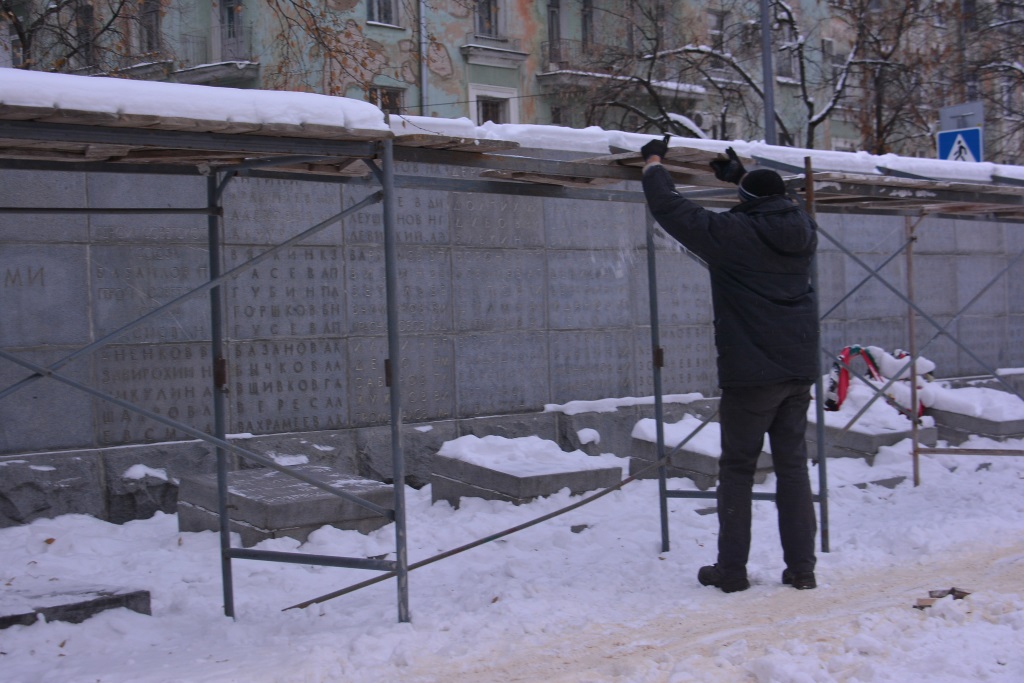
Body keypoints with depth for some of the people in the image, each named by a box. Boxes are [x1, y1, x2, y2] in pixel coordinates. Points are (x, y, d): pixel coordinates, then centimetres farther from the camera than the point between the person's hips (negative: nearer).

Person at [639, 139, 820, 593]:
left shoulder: (732, 233, -12)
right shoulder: (802, 231, 4)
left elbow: (671, 209, -4)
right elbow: (778, 208, 30)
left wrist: (653, 162, 12)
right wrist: (740, 177, 40)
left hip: (750, 373, -5)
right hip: (799, 371, 5)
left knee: (738, 468, 5)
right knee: (793, 466, 9)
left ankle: (731, 569, 8)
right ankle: (801, 568, 10)